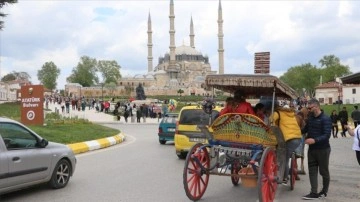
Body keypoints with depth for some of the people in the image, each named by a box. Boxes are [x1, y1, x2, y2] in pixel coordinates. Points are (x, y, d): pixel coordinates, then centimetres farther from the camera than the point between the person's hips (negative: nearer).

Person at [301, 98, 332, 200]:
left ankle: (324, 191, 24)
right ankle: (314, 192, 7)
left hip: (323, 149, -6)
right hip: (312, 149, 6)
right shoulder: (310, 117, 7)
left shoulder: (325, 118, -15)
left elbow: (327, 135, -23)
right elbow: (306, 129, 21)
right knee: (312, 171, 4)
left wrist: (315, 140, -35)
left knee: (324, 171, 8)